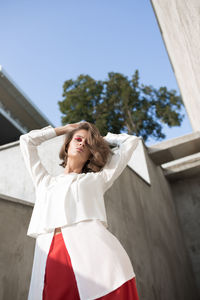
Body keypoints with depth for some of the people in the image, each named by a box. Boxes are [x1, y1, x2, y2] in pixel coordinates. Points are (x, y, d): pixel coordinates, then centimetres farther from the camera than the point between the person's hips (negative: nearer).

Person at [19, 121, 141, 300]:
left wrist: (100, 138, 38)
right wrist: (66, 128, 40)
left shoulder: (97, 179, 22)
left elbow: (131, 141, 28)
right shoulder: (44, 181, 30)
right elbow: (26, 140, 37)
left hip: (94, 248, -1)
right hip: (49, 256, 2)